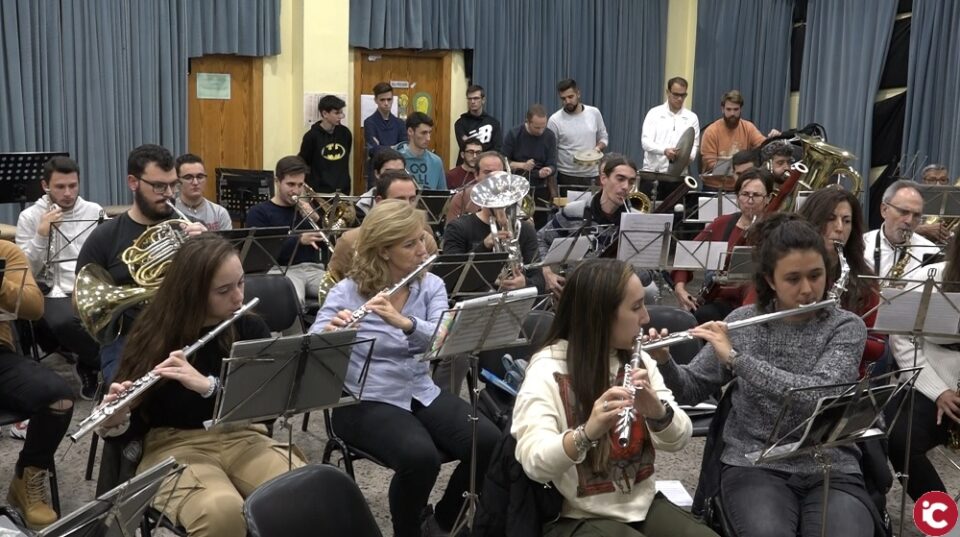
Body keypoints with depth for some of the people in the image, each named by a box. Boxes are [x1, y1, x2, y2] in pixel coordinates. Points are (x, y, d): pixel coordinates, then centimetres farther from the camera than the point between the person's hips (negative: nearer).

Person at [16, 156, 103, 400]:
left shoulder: (95, 212, 10)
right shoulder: (29, 217, 3)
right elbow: (26, 271, -2)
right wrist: (41, 235, -14)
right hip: (55, 294, -2)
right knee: (63, 322, -35)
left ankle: (90, 366, 1)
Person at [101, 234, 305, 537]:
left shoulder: (251, 329, 2)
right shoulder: (154, 335, -4)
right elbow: (138, 423, 1)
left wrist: (207, 385, -26)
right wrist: (116, 421, -23)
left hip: (242, 437, 2)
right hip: (175, 445, -2)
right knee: (221, 512, -36)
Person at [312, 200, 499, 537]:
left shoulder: (431, 285, 3)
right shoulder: (346, 292, -7)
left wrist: (404, 321, -32)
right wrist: (328, 333, -38)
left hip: (423, 393, 5)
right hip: (366, 401, -4)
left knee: (491, 444, -18)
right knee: (420, 456, -33)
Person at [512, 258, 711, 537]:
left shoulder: (638, 360, 6)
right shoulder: (546, 371, -14)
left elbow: (680, 438, -2)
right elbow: (535, 464, -25)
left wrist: (657, 411, -23)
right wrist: (587, 433, -42)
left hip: (644, 504, 6)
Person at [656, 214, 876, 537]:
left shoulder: (847, 327, -2)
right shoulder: (742, 321, 4)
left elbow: (818, 396, -20)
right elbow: (690, 391, 9)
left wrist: (735, 357, -23)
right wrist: (663, 360, -12)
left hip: (830, 469, 0)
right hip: (754, 465, 0)